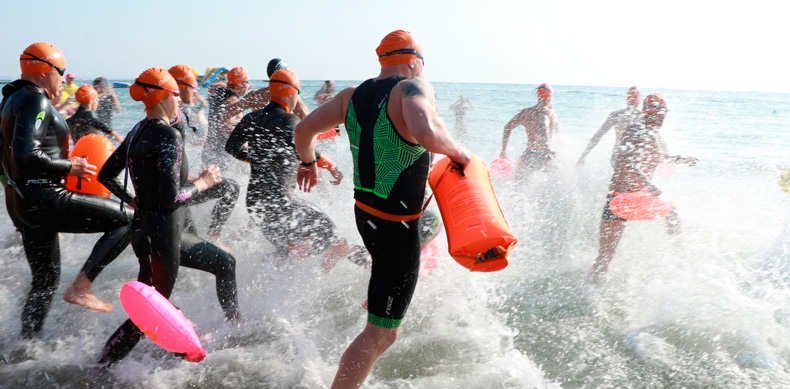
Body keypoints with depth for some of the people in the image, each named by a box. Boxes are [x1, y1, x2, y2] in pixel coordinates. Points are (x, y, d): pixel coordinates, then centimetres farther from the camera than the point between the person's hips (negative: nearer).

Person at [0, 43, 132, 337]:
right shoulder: (35, 100, -13)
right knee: (124, 220, -8)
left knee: (46, 279, 20)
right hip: (43, 201, -11)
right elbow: (27, 155, -26)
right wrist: (70, 166, -14)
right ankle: (81, 287, -10)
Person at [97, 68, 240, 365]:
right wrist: (202, 183, -11)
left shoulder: (138, 132, 7)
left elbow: (106, 176, 13)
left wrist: (134, 201, 23)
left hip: (144, 227, 10)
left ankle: (236, 327, 34)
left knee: (225, 263, 20)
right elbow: (171, 197, -26)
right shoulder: (169, 136, -21)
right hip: (161, 237, -10)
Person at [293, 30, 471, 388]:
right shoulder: (414, 88, -18)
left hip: (364, 213, 9)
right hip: (396, 228, -8)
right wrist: (458, 152, -20)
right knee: (382, 332, 0)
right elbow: (425, 132, -39)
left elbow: (303, 130, 11)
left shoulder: (352, 95, 3)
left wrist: (308, 163, 30)